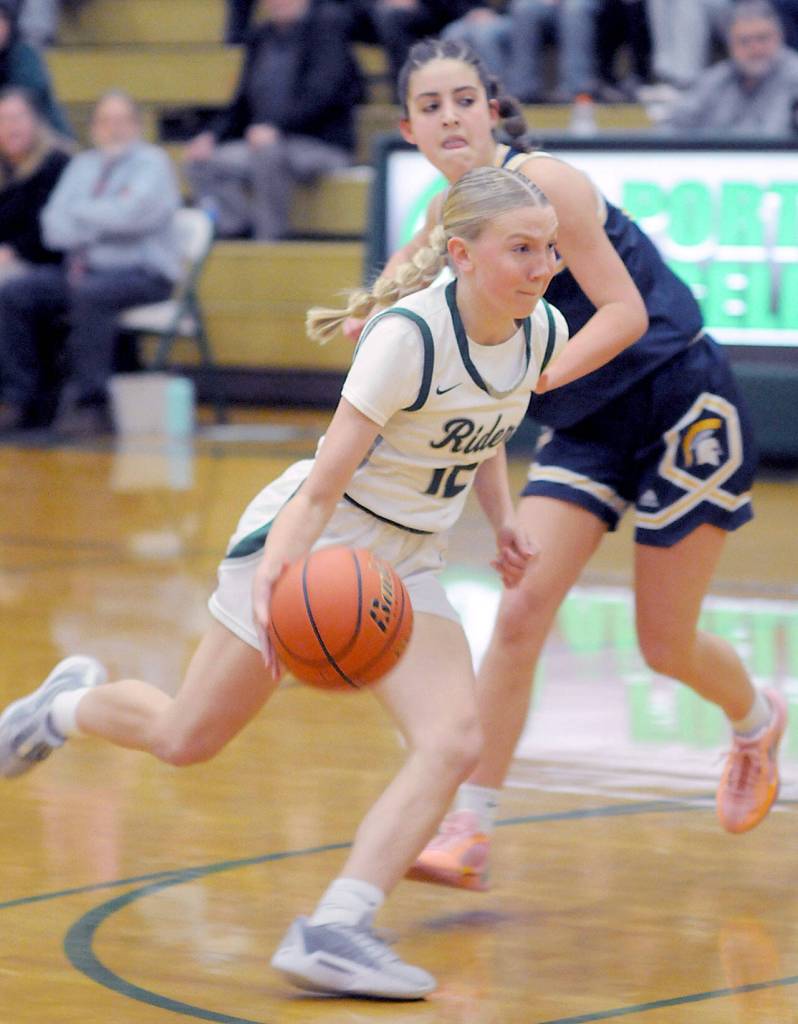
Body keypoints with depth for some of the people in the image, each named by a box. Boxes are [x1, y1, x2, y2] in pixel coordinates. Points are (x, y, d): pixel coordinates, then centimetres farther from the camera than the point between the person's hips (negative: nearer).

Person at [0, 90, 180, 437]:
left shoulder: (152, 162, -1)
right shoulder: (83, 165, 16)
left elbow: (129, 215, -18)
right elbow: (54, 227, 8)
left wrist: (79, 212, -4)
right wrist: (98, 223, -10)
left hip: (141, 274, -6)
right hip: (83, 267, 6)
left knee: (89, 294, -37)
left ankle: (89, 405, -33)